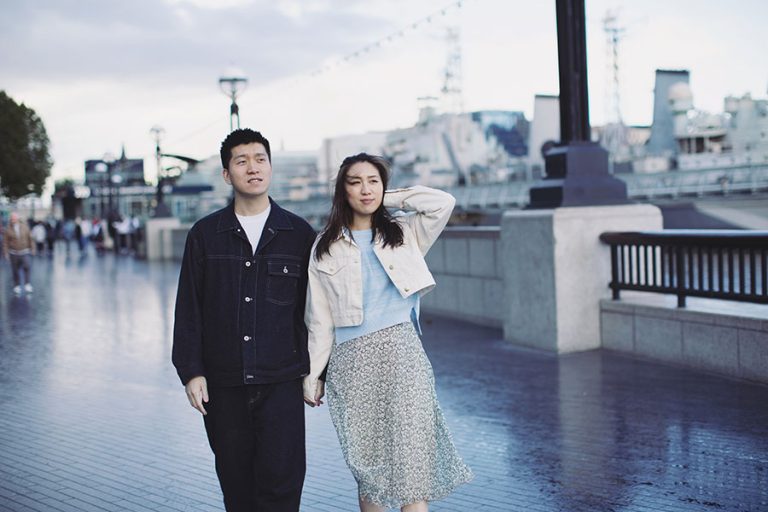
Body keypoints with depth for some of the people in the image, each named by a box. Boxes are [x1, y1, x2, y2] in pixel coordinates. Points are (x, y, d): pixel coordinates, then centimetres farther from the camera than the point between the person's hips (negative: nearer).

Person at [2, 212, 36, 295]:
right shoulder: (8, 230, -5)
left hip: (24, 251, 0)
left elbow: (30, 238, 6)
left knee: (26, 267, -16)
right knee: (16, 270, 4)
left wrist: (32, 248, 7)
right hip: (14, 253, 0)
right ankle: (17, 286, 16)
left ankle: (28, 285, -10)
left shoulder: (24, 227, -2)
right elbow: (5, 242, -2)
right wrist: (5, 253, -5)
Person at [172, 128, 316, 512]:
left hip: (281, 382, -1)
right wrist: (191, 371, -1)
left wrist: (316, 372, 5)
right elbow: (188, 308, 5)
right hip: (223, 384, 1)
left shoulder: (299, 233, 4)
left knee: (281, 480, -6)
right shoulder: (205, 234, 6)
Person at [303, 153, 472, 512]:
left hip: (402, 353, -1)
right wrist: (312, 374, 5)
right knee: (367, 466, 7)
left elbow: (443, 202, -7)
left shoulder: (404, 233, 9)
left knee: (412, 461, -8)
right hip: (353, 362, 1)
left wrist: (391, 199, 2)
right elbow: (319, 319, 8)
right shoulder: (326, 248, 9)